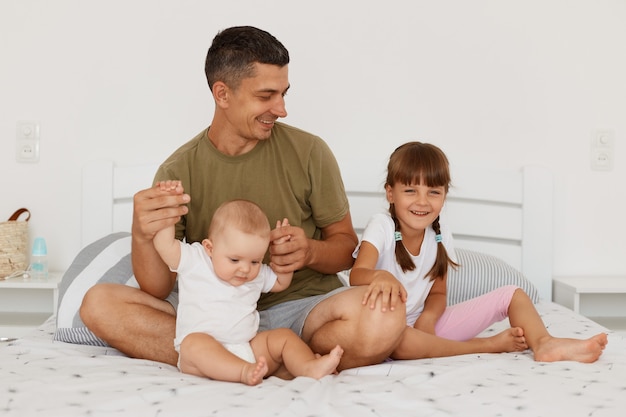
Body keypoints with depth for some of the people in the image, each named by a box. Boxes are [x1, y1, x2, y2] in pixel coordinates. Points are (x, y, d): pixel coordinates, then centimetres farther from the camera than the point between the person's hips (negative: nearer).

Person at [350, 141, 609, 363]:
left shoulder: (439, 235, 1)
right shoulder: (381, 227, -14)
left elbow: (437, 293, 5)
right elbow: (357, 275, -28)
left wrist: (428, 317, -19)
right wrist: (380, 276, -53)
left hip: (423, 322, 6)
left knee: (512, 295, 0)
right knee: (396, 341, -44)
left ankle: (543, 344, -29)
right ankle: (491, 345, -27)